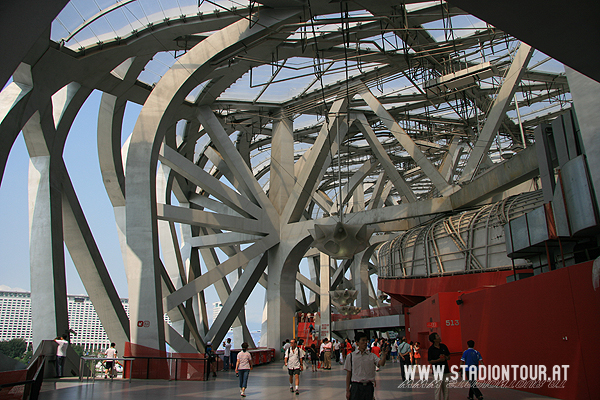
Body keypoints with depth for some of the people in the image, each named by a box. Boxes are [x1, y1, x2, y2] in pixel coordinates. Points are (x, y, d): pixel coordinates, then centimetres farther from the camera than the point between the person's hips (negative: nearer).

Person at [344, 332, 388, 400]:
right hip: (356, 386, -1)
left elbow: (381, 363, -11)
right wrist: (347, 391, 1)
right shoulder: (351, 356, 2)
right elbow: (348, 374, 3)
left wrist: (384, 354, -30)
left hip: (368, 387, 1)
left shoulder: (372, 356, 6)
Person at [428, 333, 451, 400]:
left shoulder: (443, 346, 7)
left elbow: (449, 357, 14)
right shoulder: (431, 349, -7)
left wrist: (445, 357, -9)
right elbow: (430, 361, -7)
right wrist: (439, 360, -19)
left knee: (446, 388, 9)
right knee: (438, 388, -4)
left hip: (446, 370, 5)